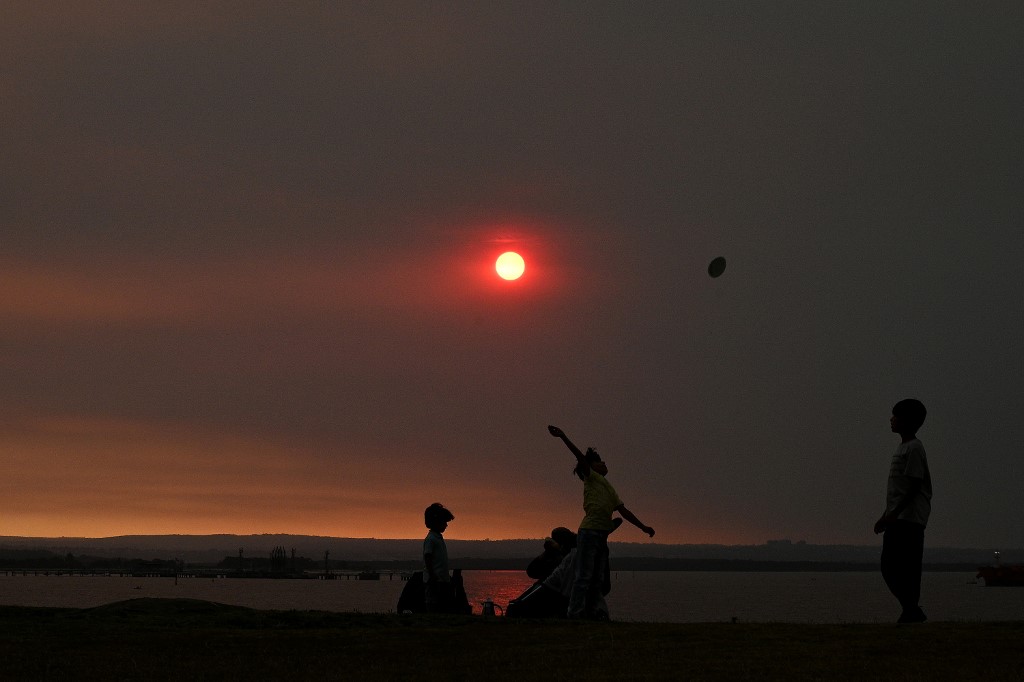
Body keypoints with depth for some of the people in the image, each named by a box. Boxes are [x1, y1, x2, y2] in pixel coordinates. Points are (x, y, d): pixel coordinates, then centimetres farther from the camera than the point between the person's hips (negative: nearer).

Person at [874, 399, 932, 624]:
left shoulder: (913, 448, -9)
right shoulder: (902, 448, 20)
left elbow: (914, 485, -16)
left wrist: (895, 513, -22)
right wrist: (885, 516, 22)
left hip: (910, 519, -10)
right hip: (897, 519, 10)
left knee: (906, 568, -11)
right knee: (889, 567, 7)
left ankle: (911, 611, -8)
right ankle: (912, 611, 11)